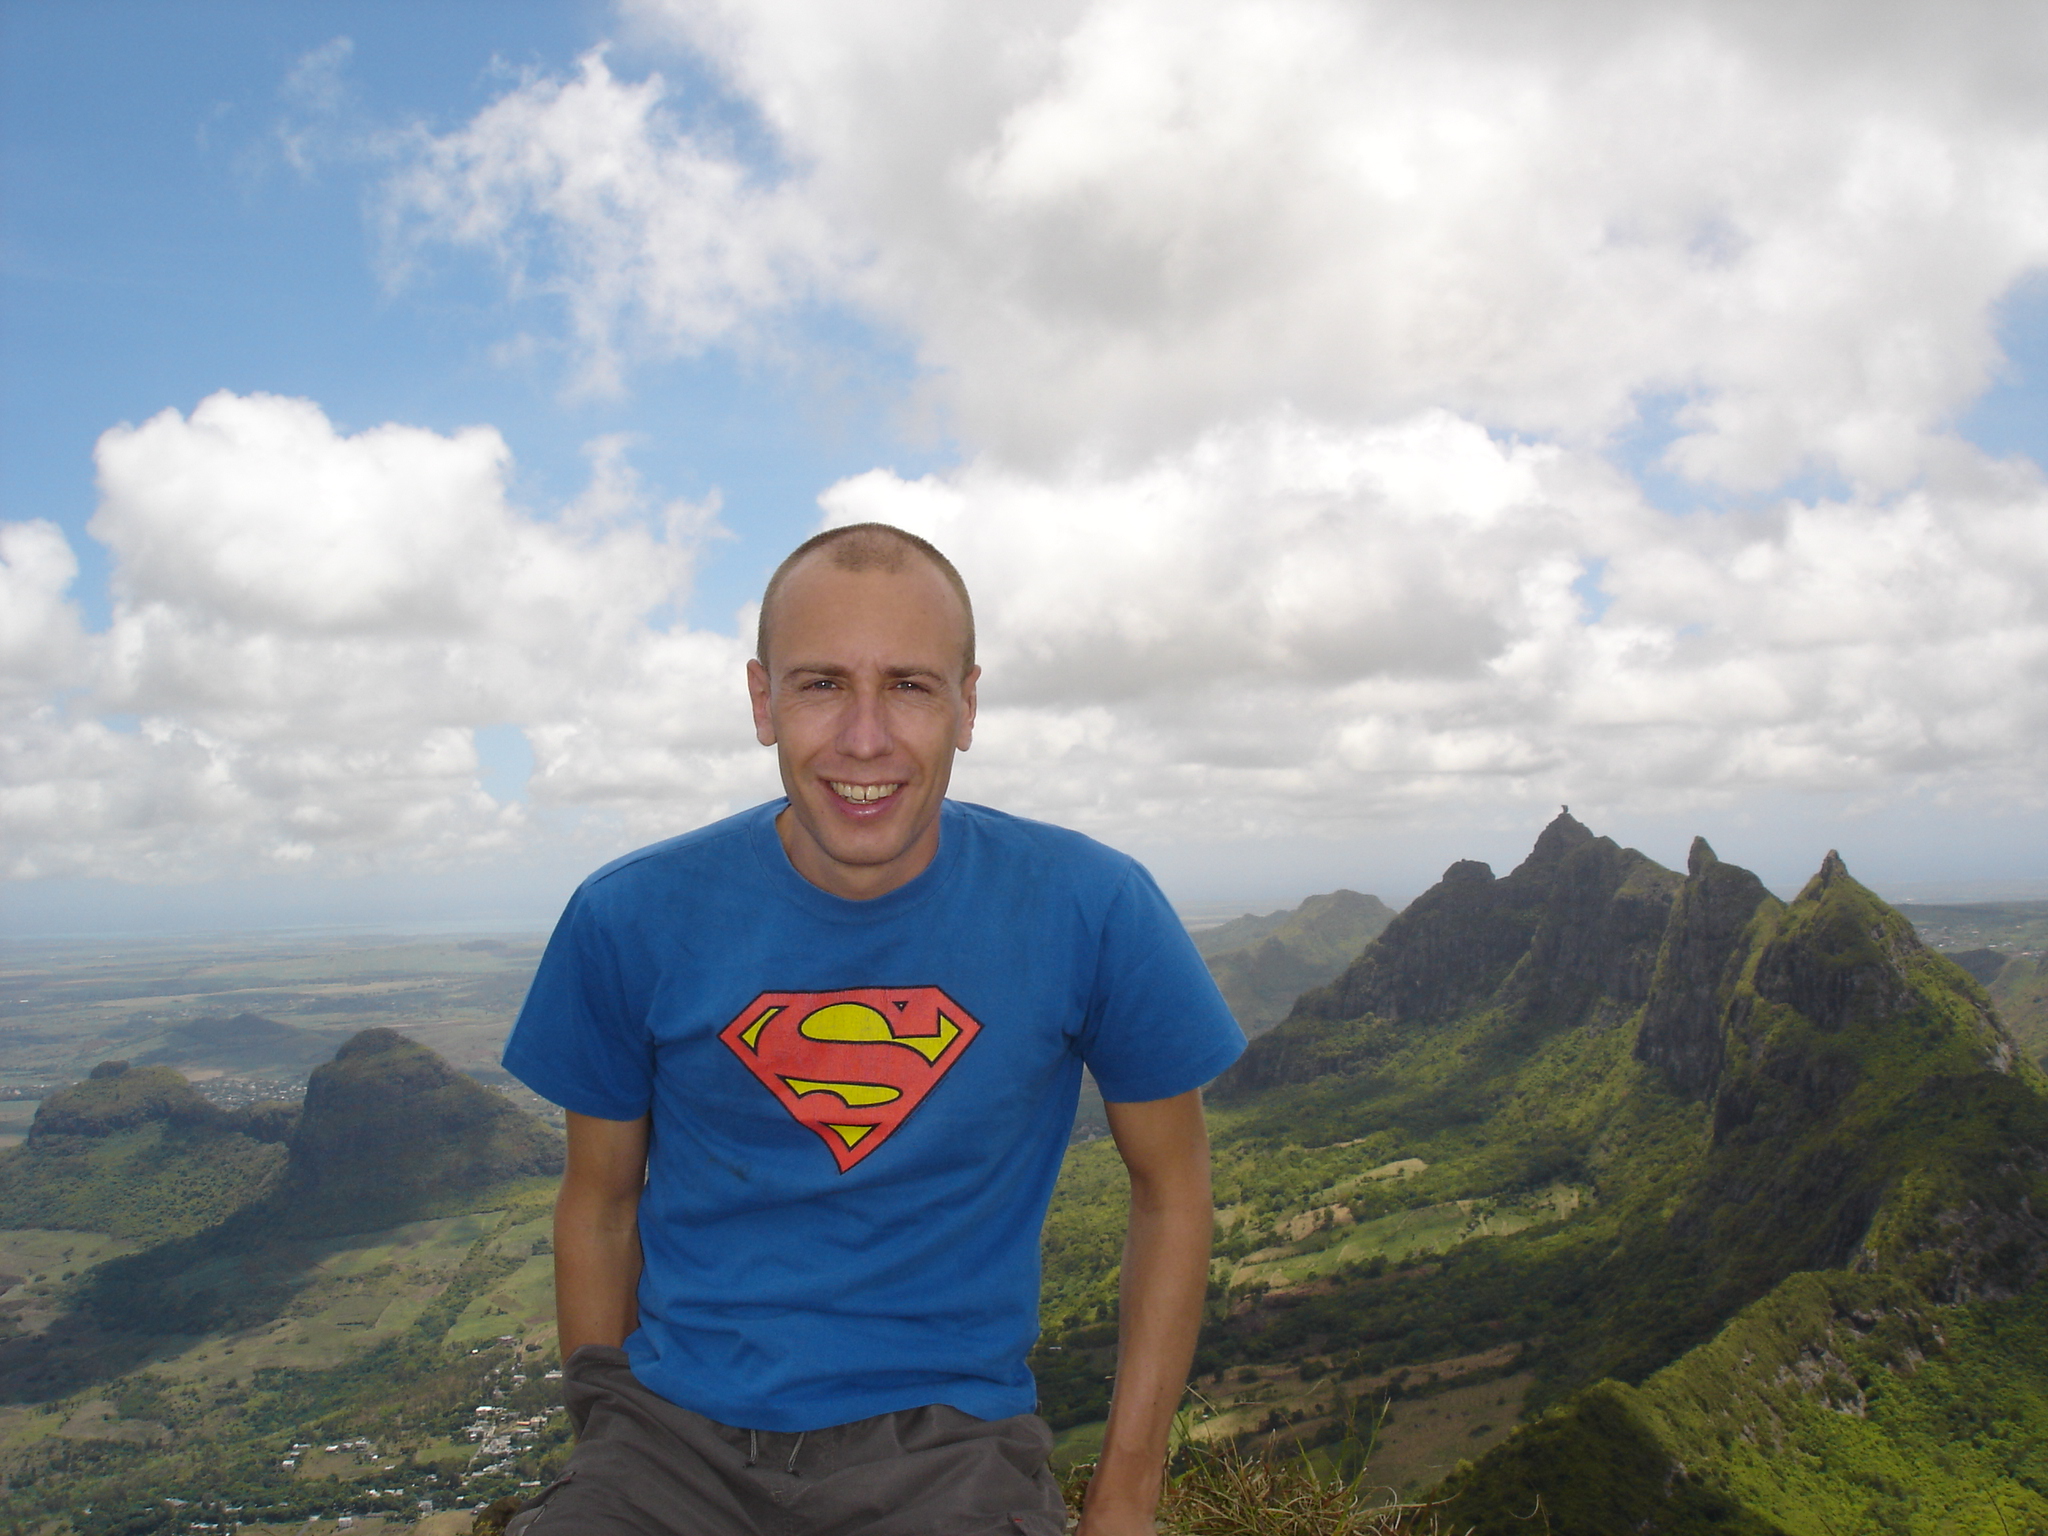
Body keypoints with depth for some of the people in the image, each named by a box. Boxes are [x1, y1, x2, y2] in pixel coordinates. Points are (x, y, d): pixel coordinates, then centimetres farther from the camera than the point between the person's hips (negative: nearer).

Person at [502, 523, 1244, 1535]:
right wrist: (615, 1454, 3)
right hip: (677, 1430, 1)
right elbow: (599, 1208, 8)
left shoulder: (1090, 911, -9)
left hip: (947, 1441, 0)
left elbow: (1172, 1193, 3)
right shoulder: (631, 920, -6)